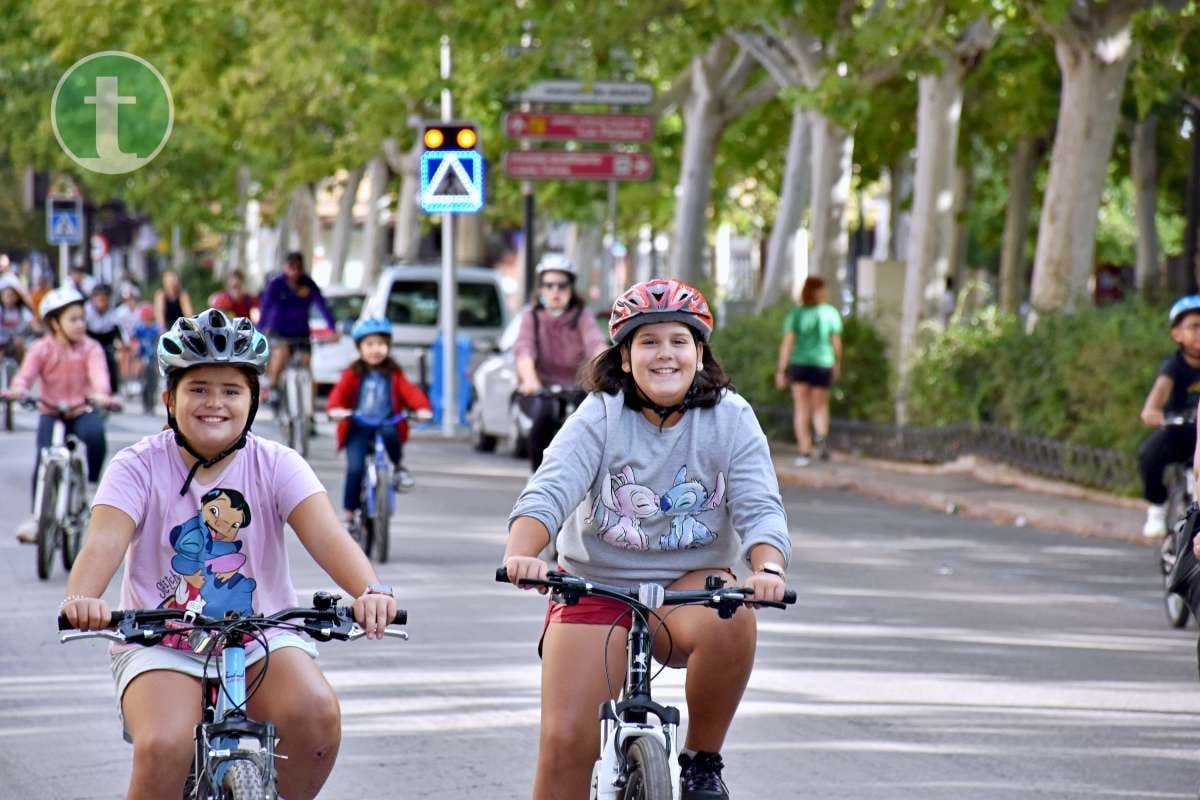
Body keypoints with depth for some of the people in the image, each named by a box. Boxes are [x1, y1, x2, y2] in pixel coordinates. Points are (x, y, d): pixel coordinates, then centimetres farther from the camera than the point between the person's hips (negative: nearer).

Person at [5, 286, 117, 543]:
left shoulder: (89, 348, -5)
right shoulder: (42, 349, -3)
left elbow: (98, 372, -22)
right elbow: (27, 372, -18)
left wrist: (100, 393, -45)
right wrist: (18, 389, -42)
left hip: (83, 410, -1)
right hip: (51, 411, 1)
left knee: (94, 434, -34)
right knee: (43, 455, -20)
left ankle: (91, 484, -11)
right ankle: (36, 515, -7)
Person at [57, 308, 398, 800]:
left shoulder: (275, 465, -3)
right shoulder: (139, 467, -6)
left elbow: (326, 536, -18)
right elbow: (105, 540, -22)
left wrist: (370, 590, -39)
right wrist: (81, 598, -45)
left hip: (262, 638, 1)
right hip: (161, 645, -1)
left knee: (316, 713, -28)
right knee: (164, 746, -30)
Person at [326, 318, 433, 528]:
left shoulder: (394, 374, 8)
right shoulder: (353, 374, 5)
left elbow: (409, 392, -4)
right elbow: (340, 392, -8)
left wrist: (422, 408, -24)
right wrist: (335, 409, -30)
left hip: (386, 425, 0)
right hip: (358, 429, 0)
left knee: (390, 433, -35)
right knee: (355, 469, -17)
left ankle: (399, 468, -6)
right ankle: (349, 516, -3)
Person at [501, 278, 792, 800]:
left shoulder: (730, 418, -6)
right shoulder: (599, 418, -9)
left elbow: (760, 509, -15)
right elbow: (548, 491, -23)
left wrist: (767, 569, -38)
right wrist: (520, 555, -44)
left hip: (690, 586, 0)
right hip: (596, 587, 0)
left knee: (730, 622, -35)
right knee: (565, 740, -13)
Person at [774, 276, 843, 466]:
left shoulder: (795, 314, -2)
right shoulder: (830, 313, -2)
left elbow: (787, 343, -8)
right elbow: (836, 342, 1)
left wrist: (781, 370, -6)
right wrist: (837, 363, 17)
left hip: (799, 364, 0)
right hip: (823, 364, 0)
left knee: (801, 409, 6)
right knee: (820, 406, 16)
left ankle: (805, 452, 0)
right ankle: (821, 437, -12)